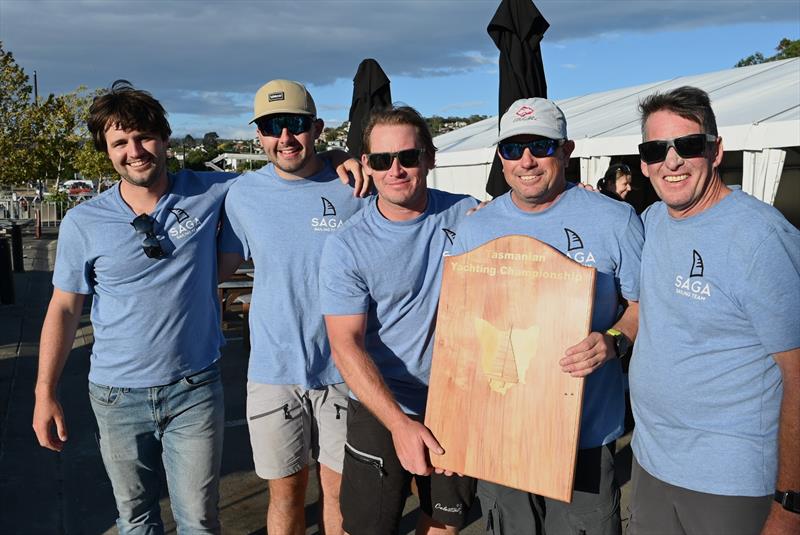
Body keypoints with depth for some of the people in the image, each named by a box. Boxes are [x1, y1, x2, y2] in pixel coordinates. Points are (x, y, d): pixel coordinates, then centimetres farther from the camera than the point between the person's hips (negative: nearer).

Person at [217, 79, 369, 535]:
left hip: (343, 369, -1)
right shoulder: (243, 194, 0)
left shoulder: (355, 188, -5)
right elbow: (222, 265, 10)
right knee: (286, 493, 14)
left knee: (340, 489, 14)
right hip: (273, 373, 1)